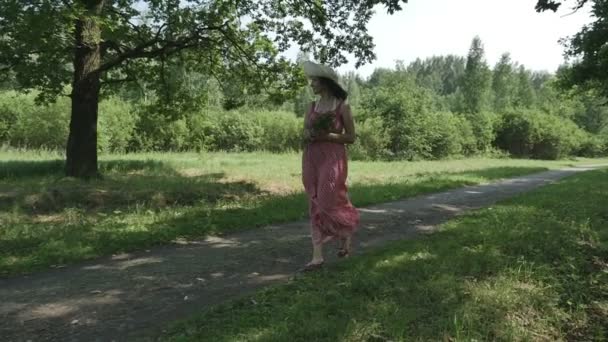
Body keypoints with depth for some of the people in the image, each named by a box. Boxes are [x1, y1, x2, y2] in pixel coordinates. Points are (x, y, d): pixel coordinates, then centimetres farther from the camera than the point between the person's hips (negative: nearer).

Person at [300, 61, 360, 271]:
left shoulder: (342, 107, -4)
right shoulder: (312, 106, 12)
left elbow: (351, 137, -4)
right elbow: (304, 134, 14)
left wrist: (326, 136, -16)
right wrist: (309, 135, -9)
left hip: (333, 159, -5)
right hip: (311, 159, 5)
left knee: (328, 205, -6)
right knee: (315, 206, 4)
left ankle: (347, 233, 26)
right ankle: (317, 256, 9)